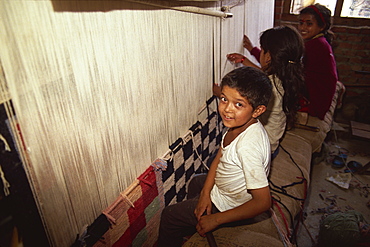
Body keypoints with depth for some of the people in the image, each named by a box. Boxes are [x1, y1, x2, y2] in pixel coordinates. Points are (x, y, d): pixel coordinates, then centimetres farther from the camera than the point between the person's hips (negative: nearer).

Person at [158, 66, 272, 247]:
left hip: (230, 205, -8)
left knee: (168, 216, 6)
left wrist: (216, 219, -26)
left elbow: (263, 202, -34)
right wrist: (206, 192, -9)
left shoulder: (247, 146, -41)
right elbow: (219, 156, -2)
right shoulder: (239, 123, -16)